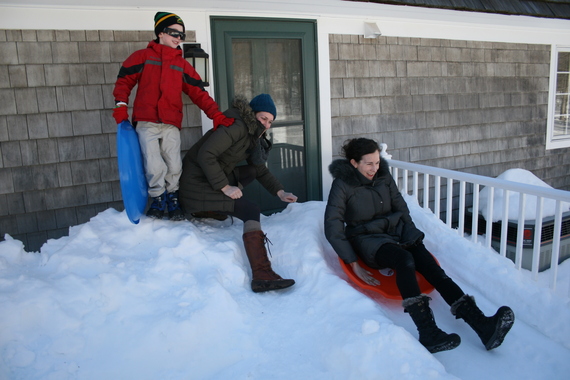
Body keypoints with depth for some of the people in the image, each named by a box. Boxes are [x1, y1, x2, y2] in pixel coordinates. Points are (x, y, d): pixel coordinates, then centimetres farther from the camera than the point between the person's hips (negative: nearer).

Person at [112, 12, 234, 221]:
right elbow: (124, 80, 10)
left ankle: (173, 201, 19)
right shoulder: (142, 56, 10)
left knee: (174, 167, -4)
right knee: (155, 167, -11)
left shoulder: (182, 64, 16)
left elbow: (198, 92, 10)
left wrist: (216, 115, -1)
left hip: (171, 125, 2)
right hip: (146, 123, -2)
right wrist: (121, 106, -4)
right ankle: (158, 201, 14)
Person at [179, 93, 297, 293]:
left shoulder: (253, 137, 12)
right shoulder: (237, 126, -17)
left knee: (252, 171, 15)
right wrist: (224, 187, -23)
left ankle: (215, 209, 6)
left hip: (214, 180, 10)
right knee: (252, 211, -21)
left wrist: (280, 192, 1)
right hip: (196, 185, -10)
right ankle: (262, 276, -29)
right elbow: (205, 155, -26)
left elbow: (261, 171, 16)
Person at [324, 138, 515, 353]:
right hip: (368, 239, -4)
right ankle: (428, 333, -43)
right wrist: (354, 265, -16)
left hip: (396, 230, 5)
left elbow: (400, 208, 13)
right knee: (405, 260, -35)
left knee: (431, 267, -21)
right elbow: (333, 229, -14)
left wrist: (413, 237, 3)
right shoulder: (342, 185, -11)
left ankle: (482, 325, -31)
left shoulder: (383, 176, 3)